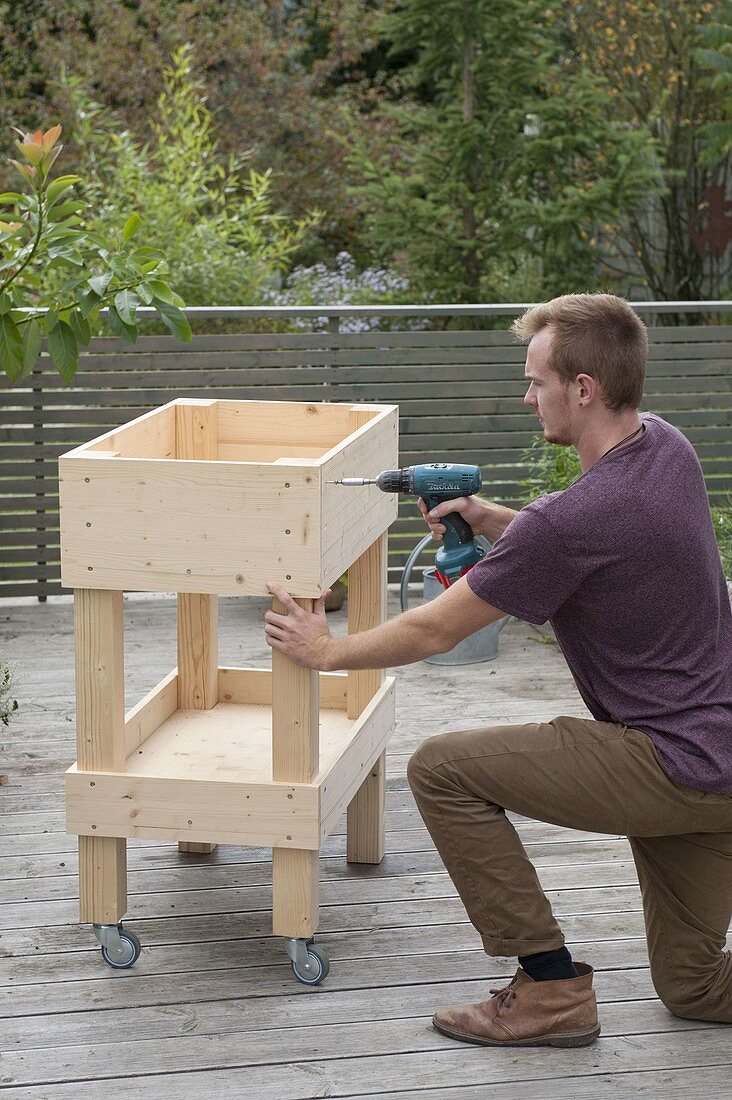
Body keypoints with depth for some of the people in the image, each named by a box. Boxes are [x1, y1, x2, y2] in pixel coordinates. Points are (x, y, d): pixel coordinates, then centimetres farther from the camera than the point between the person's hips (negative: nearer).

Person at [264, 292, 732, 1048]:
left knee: (443, 769, -5)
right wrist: (492, 522, 8)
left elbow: (434, 632, -10)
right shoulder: (666, 447, 5)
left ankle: (551, 988, -1)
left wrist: (325, 651, 5)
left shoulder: (571, 520, -22)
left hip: (671, 770, -9)